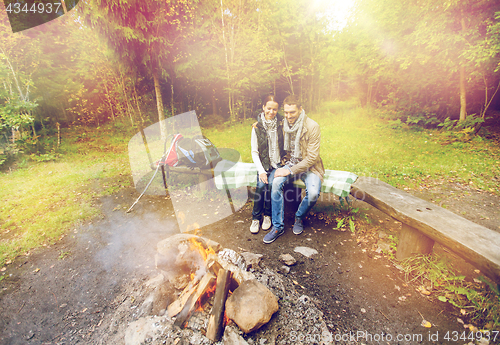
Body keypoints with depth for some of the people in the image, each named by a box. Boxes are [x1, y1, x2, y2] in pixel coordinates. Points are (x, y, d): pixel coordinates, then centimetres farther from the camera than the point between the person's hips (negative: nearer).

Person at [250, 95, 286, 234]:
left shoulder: (282, 124, -3)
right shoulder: (257, 127, -2)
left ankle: (268, 215, 1)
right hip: (264, 164, 1)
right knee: (261, 185, -23)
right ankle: (256, 218, -2)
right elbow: (254, 152, -1)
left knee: (271, 184, -24)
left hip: (279, 163, -1)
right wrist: (261, 170, -11)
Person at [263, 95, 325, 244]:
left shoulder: (312, 127, -16)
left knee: (313, 193, -29)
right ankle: (278, 226, -12)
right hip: (290, 163, 3)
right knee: (276, 183, -26)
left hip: (309, 166, -3)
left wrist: (290, 171, -22)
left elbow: (312, 157, -18)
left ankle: (299, 217, 6)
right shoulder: (283, 124, -1)